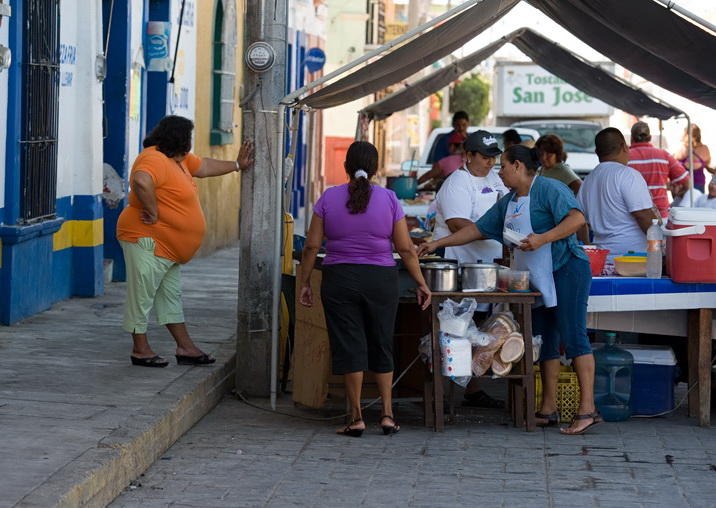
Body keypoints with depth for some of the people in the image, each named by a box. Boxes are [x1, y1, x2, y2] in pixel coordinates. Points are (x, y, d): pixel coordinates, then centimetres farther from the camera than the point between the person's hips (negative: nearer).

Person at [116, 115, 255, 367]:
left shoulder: (178, 159, 14)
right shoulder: (156, 160, -20)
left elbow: (204, 167, 28)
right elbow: (141, 182, -40)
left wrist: (237, 165, 26)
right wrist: (153, 212, -30)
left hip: (170, 247, 11)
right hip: (148, 241, -11)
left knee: (171, 296, 15)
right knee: (142, 295, -2)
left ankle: (185, 348, 21)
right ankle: (140, 350, 3)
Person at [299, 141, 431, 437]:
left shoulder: (329, 199, -1)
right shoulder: (388, 199, -2)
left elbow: (312, 246, -1)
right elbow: (406, 249, -2)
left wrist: (305, 283, 8)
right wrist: (421, 283, 7)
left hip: (339, 279, -1)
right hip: (381, 279, 1)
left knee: (349, 347, 3)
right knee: (382, 346, 13)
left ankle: (356, 418, 2)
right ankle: (387, 414, 11)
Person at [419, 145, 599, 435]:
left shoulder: (549, 189, -9)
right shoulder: (508, 203, 19)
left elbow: (577, 218, -21)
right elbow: (478, 229, 23)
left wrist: (542, 239, -27)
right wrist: (437, 244, 20)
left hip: (565, 270, -9)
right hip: (536, 279, 9)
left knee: (573, 337, -11)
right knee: (545, 344, 9)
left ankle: (587, 410, -13)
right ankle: (548, 411, 14)